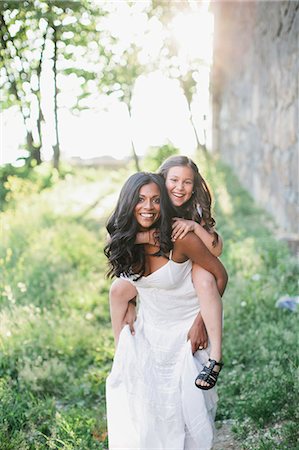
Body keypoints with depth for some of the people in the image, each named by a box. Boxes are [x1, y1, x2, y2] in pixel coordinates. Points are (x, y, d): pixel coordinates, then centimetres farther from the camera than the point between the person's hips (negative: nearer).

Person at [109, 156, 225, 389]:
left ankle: (216, 354, -34)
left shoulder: (197, 211, -16)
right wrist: (139, 237, -44)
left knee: (204, 279, -36)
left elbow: (217, 249, -25)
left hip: (191, 269, -2)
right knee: (118, 289, -20)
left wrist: (195, 226, -41)